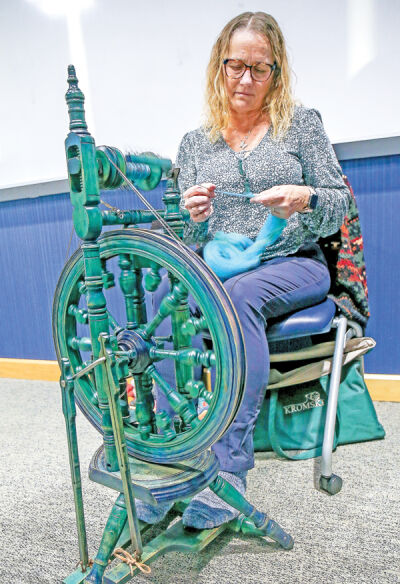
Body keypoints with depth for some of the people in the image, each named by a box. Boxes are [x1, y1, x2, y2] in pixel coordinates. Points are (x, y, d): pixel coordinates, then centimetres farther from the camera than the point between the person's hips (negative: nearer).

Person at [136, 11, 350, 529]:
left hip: (295, 264, -1)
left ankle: (230, 471, -32)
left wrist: (305, 199, -17)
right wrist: (195, 216, -13)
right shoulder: (195, 143, 14)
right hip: (222, 270, 2)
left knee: (237, 295, -36)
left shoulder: (302, 123, 9)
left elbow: (338, 208, 5)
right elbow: (191, 241, 10)